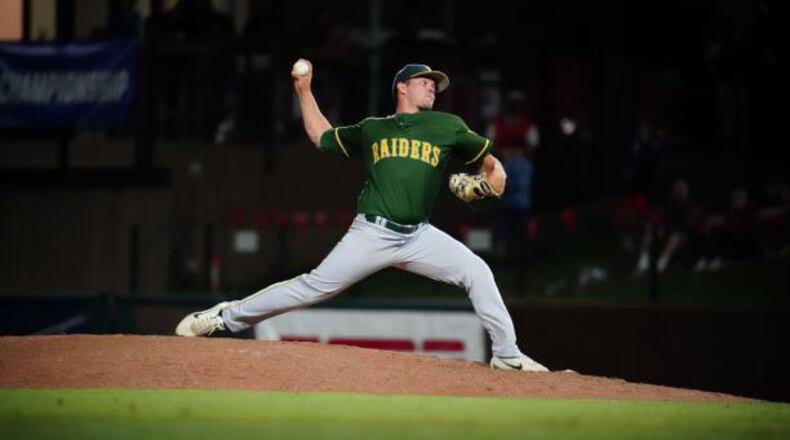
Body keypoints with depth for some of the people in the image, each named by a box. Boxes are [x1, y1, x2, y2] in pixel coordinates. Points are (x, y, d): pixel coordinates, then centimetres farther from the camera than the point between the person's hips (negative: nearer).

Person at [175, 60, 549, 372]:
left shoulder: (447, 127, 12)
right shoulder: (372, 129, 15)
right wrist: (304, 90, 24)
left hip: (420, 236, 1)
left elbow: (493, 166, 14)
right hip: (372, 233, -1)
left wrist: (485, 184, -8)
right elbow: (321, 137, 28)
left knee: (477, 272, -16)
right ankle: (223, 318, 1)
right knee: (315, 286, -8)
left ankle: (507, 355, -8)